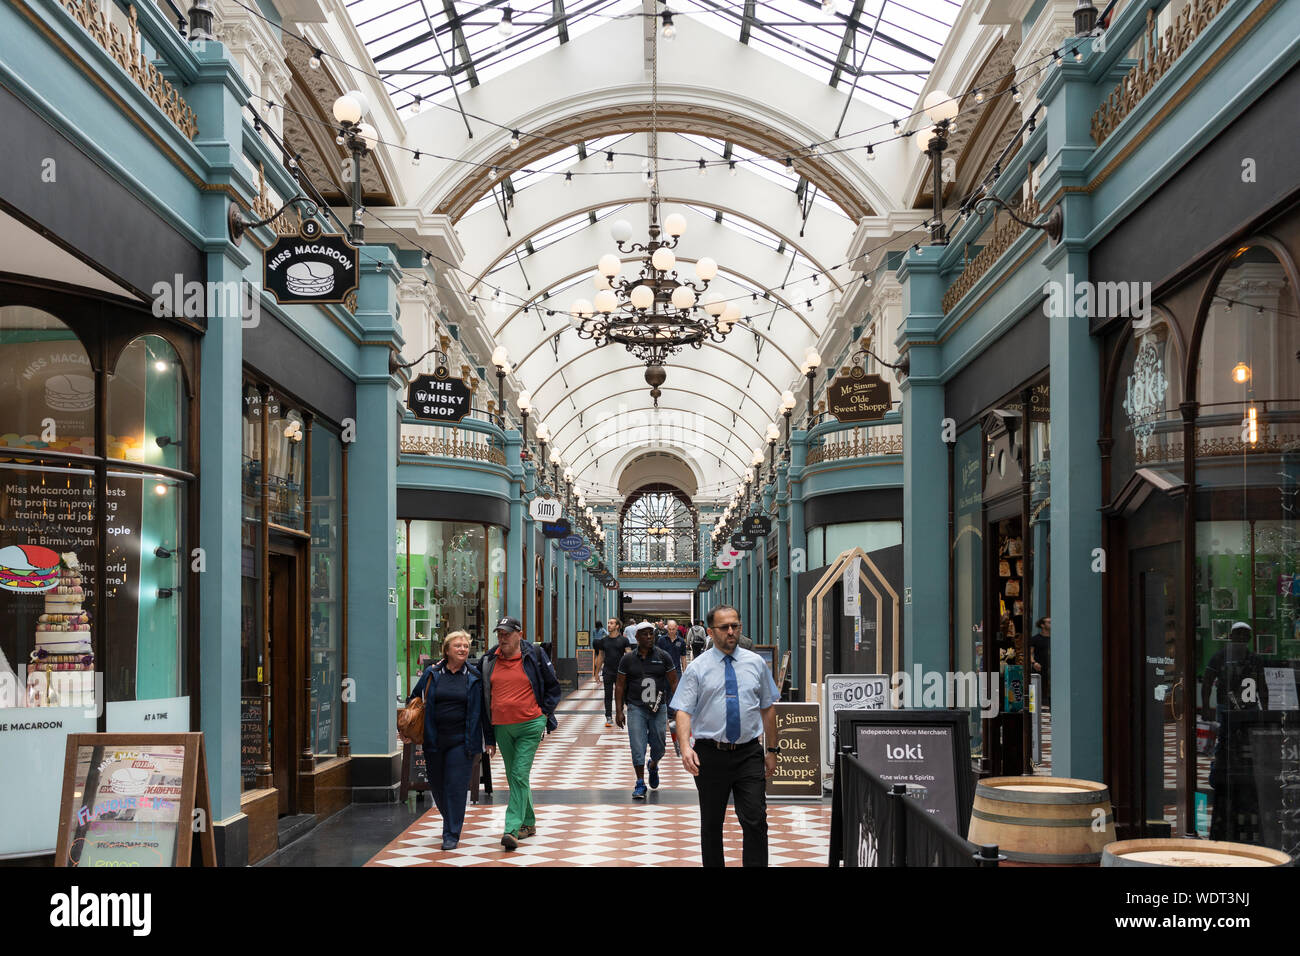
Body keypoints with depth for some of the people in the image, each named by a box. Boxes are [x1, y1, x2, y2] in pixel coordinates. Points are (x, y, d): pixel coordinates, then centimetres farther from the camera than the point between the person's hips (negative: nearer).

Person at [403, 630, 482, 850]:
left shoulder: (474, 677, 2)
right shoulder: (432, 673, 4)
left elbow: (477, 711, 5)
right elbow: (414, 699, 15)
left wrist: (472, 742, 1)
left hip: (460, 739, -2)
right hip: (434, 739, 2)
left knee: (456, 785, -6)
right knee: (437, 784, 10)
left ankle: (452, 834, 2)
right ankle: (449, 821, 35)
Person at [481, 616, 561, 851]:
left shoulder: (535, 655, -3)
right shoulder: (489, 661, 6)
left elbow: (553, 687, 9)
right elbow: (484, 699, 11)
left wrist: (544, 713, -2)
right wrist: (489, 737, 10)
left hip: (530, 726, -4)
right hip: (502, 728, 5)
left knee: (520, 775, -13)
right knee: (514, 777, 13)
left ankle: (512, 829, -17)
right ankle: (528, 823, 28)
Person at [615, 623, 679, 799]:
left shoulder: (663, 657, 2)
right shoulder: (628, 659, 3)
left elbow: (673, 683, 4)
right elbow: (620, 686, 6)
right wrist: (618, 711, 0)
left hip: (658, 708, 1)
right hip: (636, 708, 0)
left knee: (658, 748, 8)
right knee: (637, 747, -6)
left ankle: (653, 766, 41)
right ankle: (640, 784, 3)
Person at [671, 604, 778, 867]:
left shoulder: (756, 663, 7)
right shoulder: (698, 668, 0)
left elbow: (768, 707, 11)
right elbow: (683, 710, -7)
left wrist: (772, 750, 9)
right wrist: (685, 746, -24)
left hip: (749, 754, 1)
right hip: (710, 754, -1)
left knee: (755, 820, -7)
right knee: (711, 823, 9)